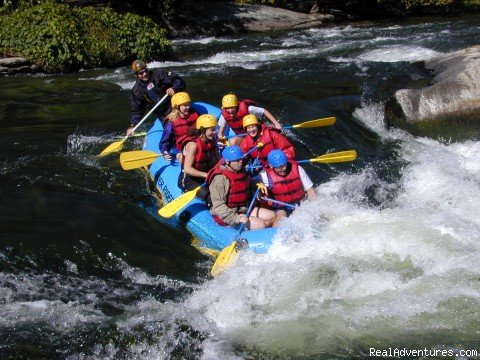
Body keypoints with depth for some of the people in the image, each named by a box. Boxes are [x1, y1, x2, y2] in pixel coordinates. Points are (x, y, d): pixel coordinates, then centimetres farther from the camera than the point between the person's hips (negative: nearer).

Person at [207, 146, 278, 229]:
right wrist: (236, 218, -34)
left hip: (245, 209, 9)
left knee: (272, 216, 3)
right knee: (261, 224, -22)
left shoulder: (241, 171, 7)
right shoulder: (220, 178, -21)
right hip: (227, 216, -9)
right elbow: (218, 205, -26)